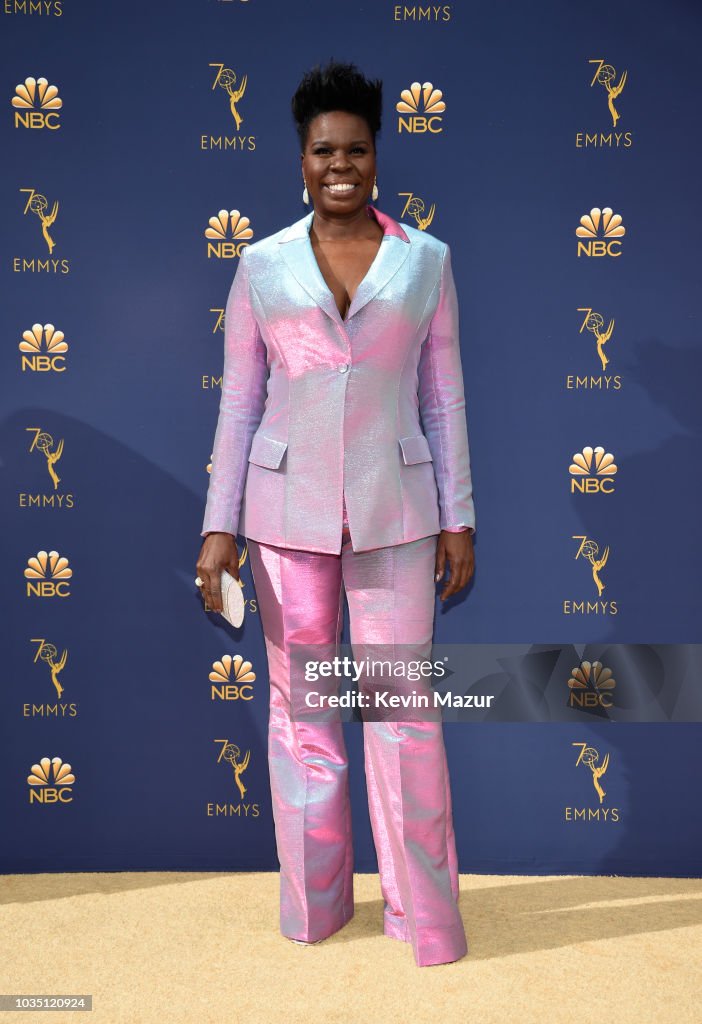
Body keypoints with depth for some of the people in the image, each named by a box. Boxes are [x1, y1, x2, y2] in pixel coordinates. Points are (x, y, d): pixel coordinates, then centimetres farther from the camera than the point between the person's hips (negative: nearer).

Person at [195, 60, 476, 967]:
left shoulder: (426, 260, 5)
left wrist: (458, 520, 1)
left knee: (405, 711, 2)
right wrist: (219, 526, -2)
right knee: (300, 709, 9)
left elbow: (444, 399, 5)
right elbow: (238, 405, 4)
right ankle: (313, 909, 27)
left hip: (393, 510, 0)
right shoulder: (262, 265, 5)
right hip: (287, 510, 1)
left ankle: (425, 917, 19)